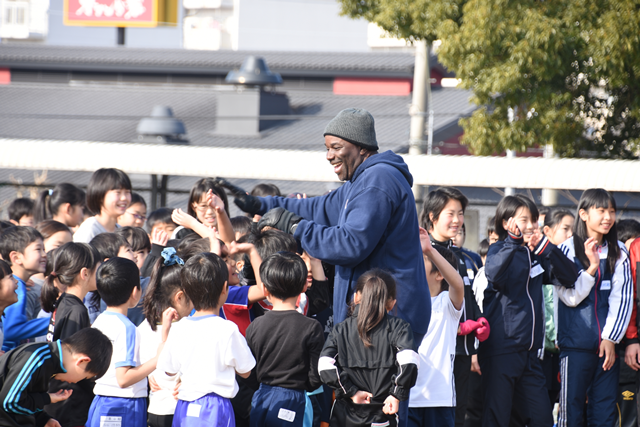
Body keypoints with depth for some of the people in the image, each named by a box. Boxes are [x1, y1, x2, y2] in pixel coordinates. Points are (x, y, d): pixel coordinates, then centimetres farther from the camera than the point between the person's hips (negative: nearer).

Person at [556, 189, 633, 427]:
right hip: (576, 343, -3)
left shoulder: (618, 252, 8)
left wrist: (611, 338, -5)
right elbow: (571, 297, -6)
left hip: (608, 344, 3)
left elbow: (623, 298, 4)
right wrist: (592, 267, -18)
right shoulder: (568, 250, -1)